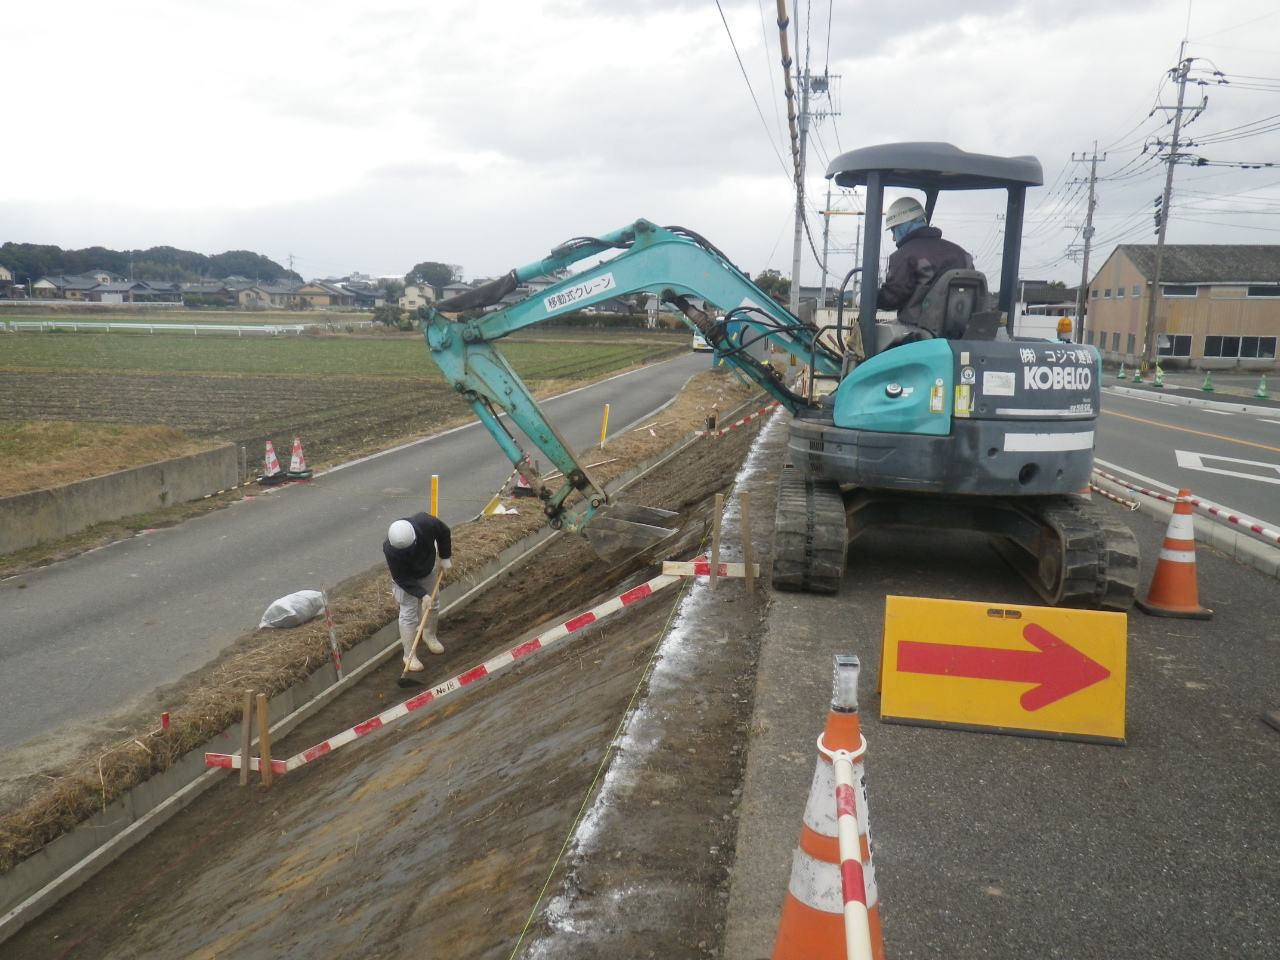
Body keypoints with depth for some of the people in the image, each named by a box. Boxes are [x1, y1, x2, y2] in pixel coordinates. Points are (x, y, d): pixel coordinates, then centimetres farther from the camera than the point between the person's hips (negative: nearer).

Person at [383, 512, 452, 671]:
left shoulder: (425, 523, -37)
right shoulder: (390, 550, -41)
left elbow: (444, 532, -14)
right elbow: (403, 579, -30)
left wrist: (445, 557, -9)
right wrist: (422, 594, -34)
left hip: (429, 571, 4)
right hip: (406, 579, -4)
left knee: (433, 606, 16)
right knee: (408, 614, -6)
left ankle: (430, 635, 44)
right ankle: (409, 656, 6)